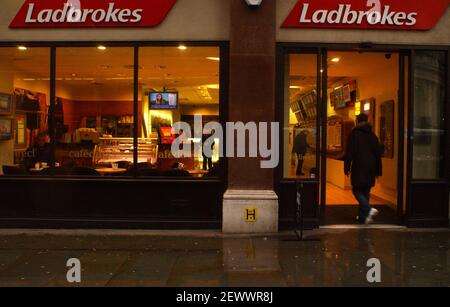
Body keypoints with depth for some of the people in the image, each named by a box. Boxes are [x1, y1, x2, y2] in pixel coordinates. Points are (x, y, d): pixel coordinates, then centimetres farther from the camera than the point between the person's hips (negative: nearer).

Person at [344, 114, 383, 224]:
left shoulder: (354, 134, -4)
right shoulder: (372, 135, 13)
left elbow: (349, 152, -10)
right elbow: (378, 154, 15)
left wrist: (347, 168, -7)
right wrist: (378, 171, 18)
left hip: (358, 168, -5)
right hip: (370, 168, 5)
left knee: (357, 190, 1)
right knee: (365, 192, 11)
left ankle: (369, 209, -22)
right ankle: (363, 217, 15)